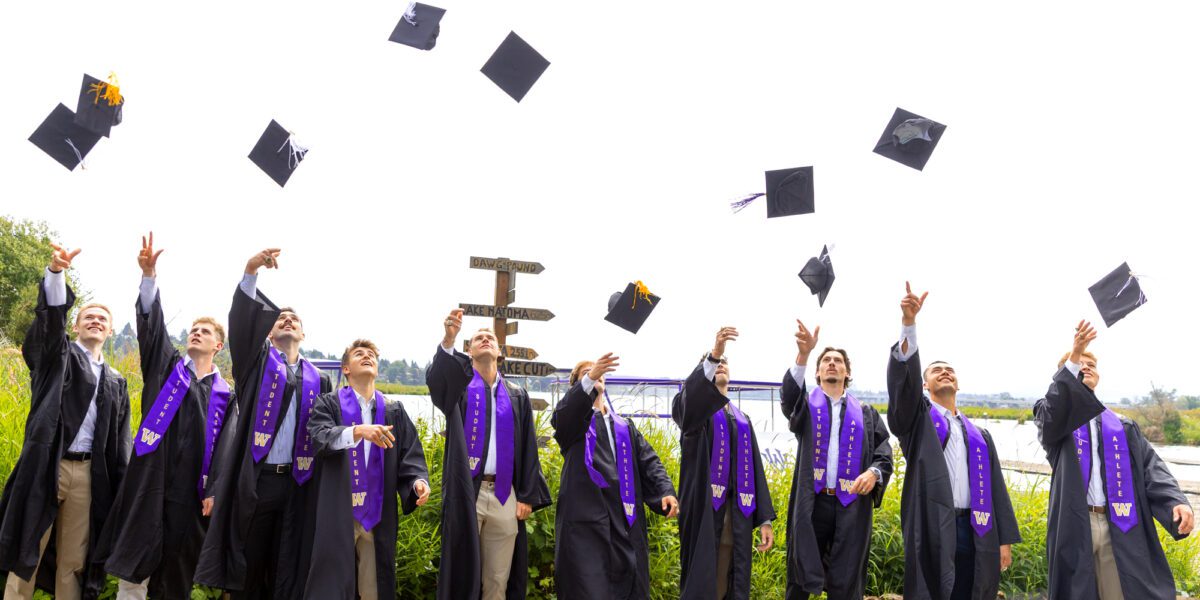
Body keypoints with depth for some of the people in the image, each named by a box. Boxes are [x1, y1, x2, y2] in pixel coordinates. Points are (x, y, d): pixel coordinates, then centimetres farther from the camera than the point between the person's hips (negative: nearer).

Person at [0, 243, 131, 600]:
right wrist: (56, 273, -31)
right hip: (45, 467, -3)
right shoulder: (56, 355, 9)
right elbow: (51, 319, -12)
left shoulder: (115, 383, 17)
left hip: (87, 474, 3)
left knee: (74, 562, 7)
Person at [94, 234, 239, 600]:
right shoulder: (167, 367, 11)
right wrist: (149, 276, -18)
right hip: (151, 479, -1)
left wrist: (213, 491, -6)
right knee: (134, 565, -5)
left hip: (191, 488, 1)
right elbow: (151, 325, -4)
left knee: (178, 570, 7)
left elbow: (225, 448, 5)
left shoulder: (224, 394, 11)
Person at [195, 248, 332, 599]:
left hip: (297, 483, 2)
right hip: (255, 480, -1)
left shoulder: (317, 379, 13)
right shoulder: (257, 359, 10)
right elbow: (240, 321, -8)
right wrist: (250, 273, -23)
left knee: (286, 570, 6)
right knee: (248, 567, 4)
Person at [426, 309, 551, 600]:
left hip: (504, 495, 2)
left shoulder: (517, 396, 14)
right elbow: (434, 378, -18)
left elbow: (529, 448, 11)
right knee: (463, 573, -1)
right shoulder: (458, 387, 7)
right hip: (466, 492, -2)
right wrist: (448, 341, -37)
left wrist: (527, 496, 2)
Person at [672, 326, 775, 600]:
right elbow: (688, 397, -21)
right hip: (704, 509, -5)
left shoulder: (743, 420, 22)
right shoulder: (693, 407, 6)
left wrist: (765, 518, 7)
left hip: (737, 514, 5)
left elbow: (755, 470, 16)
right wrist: (713, 354, -35)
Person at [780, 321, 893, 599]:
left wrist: (874, 472, -17)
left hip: (851, 505, 1)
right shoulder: (806, 404, 8)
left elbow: (885, 455, 8)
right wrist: (803, 354, -33)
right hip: (811, 501, -1)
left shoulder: (866, 413, 14)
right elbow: (789, 393, -16)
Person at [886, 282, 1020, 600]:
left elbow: (996, 489, 18)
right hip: (932, 529, -4)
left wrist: (1005, 539, 8)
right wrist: (908, 322, -24)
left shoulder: (980, 435, 22)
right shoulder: (918, 419, 9)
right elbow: (903, 378, -10)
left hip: (974, 532, 4)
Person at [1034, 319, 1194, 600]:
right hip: (1074, 526, -2)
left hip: (1120, 529, 3)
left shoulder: (1124, 427, 18)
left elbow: (1151, 467, 6)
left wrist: (1176, 500, -14)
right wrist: (1072, 359, -31)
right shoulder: (1054, 419, 8)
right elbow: (1054, 406, -17)